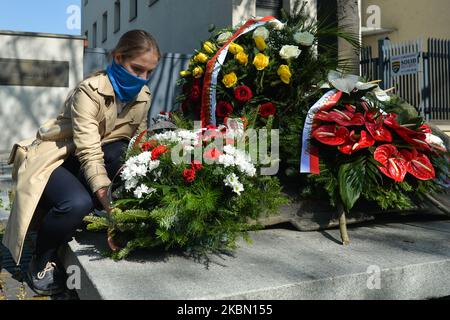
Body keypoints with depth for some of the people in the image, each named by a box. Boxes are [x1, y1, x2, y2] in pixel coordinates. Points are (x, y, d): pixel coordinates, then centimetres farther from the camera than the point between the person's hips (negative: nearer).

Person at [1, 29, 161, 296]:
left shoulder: (143, 96, -4)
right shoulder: (90, 91, -24)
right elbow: (89, 152, -31)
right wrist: (106, 197, -42)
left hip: (92, 157, 5)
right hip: (55, 160, -5)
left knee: (126, 154, -28)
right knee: (78, 203, -35)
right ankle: (42, 260, -5)